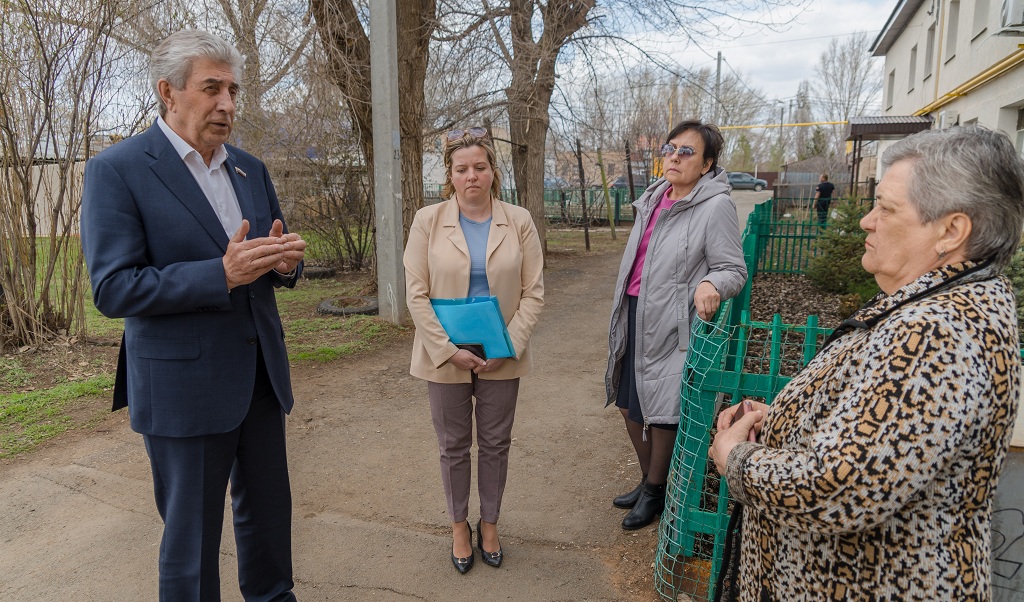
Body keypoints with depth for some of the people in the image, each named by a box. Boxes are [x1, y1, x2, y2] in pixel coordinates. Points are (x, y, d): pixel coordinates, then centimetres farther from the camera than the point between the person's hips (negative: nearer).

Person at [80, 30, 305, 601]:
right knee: (191, 535, 9)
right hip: (184, 386, -6)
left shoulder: (250, 169, 9)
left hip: (261, 374, 6)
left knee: (268, 510, 19)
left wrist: (286, 260, -10)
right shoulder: (117, 169, -9)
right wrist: (222, 274, -25)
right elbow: (113, 289, -15)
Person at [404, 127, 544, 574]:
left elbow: (533, 293, -2)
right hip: (445, 356, -1)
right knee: (453, 446, 12)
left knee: (495, 444, 13)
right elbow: (417, 294, -6)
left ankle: (489, 524, 34)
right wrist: (448, 350, -14)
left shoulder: (519, 222, -1)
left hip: (501, 357, 1)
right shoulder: (428, 221, -3)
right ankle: (459, 526, 33)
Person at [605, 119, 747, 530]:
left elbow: (734, 270, -11)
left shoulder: (716, 206, -12)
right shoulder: (653, 199, 9)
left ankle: (654, 492, 28)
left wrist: (710, 284, -34)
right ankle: (648, 480, 38)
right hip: (635, 315, 8)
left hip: (671, 324, -8)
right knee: (629, 405, 16)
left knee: (660, 412, 4)